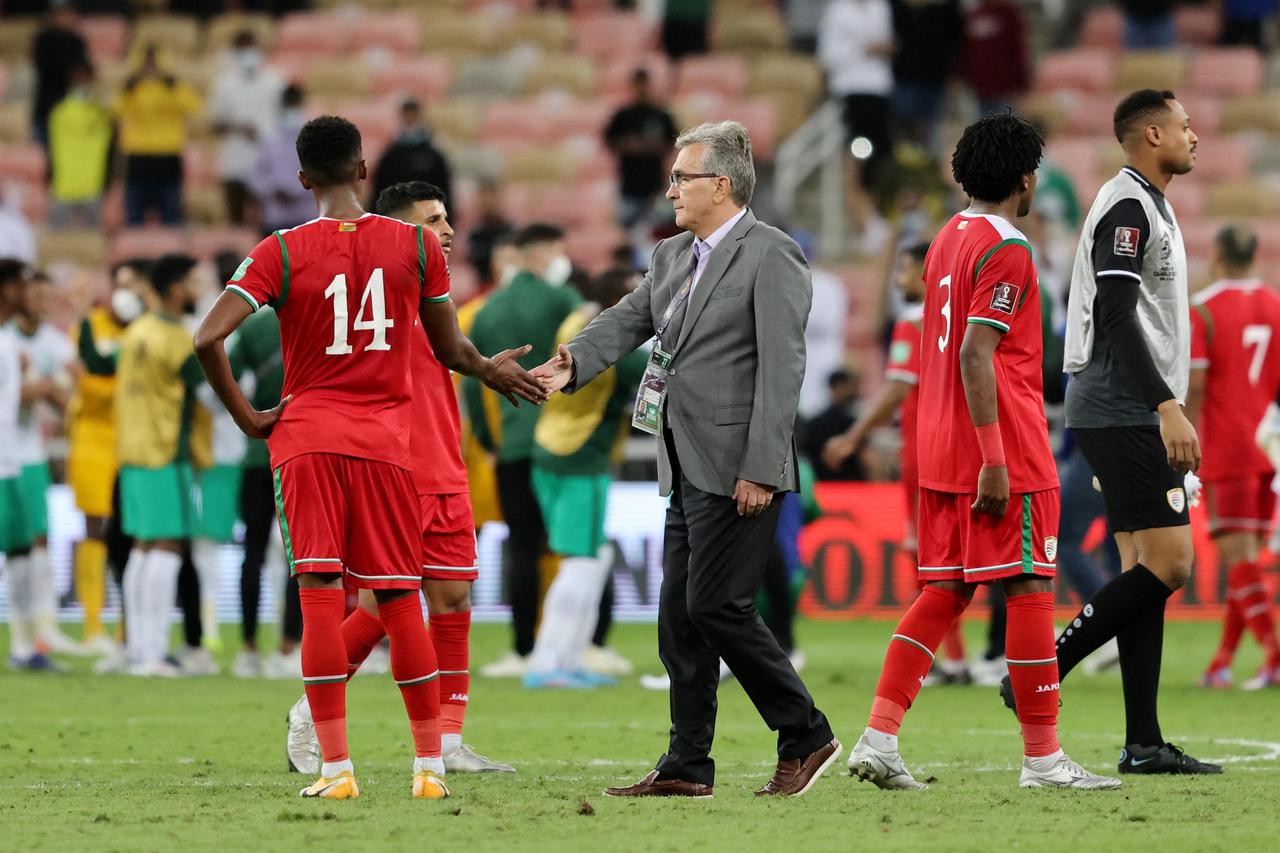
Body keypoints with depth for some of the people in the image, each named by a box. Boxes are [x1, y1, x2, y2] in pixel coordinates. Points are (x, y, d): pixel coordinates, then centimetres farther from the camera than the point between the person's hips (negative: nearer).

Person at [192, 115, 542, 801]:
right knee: (400, 600, 8)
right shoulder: (416, 244, 2)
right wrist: (493, 372, 32)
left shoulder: (281, 253, -3)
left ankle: (336, 768, -8)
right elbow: (449, 348, 11)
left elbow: (207, 339, -13)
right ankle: (429, 766, 11)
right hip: (385, 439, 1)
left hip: (306, 436, -1)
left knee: (320, 595, -3)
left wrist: (245, 415, -1)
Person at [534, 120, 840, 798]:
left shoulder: (771, 256, -10)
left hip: (739, 469, -9)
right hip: (687, 468, 9)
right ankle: (687, 765, 12)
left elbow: (782, 368, -15)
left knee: (716, 604, -11)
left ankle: (805, 736, 1)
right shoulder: (671, 258, 17)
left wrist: (760, 469, -20)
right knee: (679, 614, 8)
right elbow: (626, 322, 8)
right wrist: (574, 363, -14)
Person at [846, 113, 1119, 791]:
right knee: (1029, 589, -3)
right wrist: (993, 461, -21)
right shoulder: (1006, 250, -13)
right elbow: (975, 354, -20)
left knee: (943, 592, 9)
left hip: (942, 453, 9)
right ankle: (1042, 759, 0)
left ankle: (878, 739, 0)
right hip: (1005, 452, -9)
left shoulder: (948, 239, 15)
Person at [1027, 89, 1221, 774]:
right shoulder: (1127, 207, -12)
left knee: (1146, 569, 6)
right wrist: (1168, 408, -26)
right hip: (1123, 413, -10)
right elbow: (1116, 319, -21)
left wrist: (1167, 412, 24)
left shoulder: (1147, 206, 20)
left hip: (1126, 416, 10)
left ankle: (1143, 743, 3)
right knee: (1168, 564, -14)